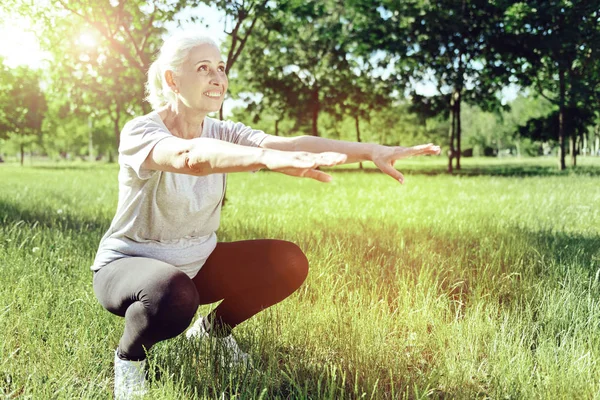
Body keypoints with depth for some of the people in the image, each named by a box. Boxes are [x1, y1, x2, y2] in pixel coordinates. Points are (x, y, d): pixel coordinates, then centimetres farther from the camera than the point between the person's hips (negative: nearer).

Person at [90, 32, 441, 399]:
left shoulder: (223, 134, -5)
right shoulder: (140, 132, -22)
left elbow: (292, 143, -22)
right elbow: (189, 156, -46)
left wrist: (371, 151, -37)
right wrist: (268, 157, -64)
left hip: (196, 263, 6)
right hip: (128, 264, -5)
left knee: (289, 263, -14)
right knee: (174, 295, -40)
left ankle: (214, 329, 12)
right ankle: (129, 356, -5)